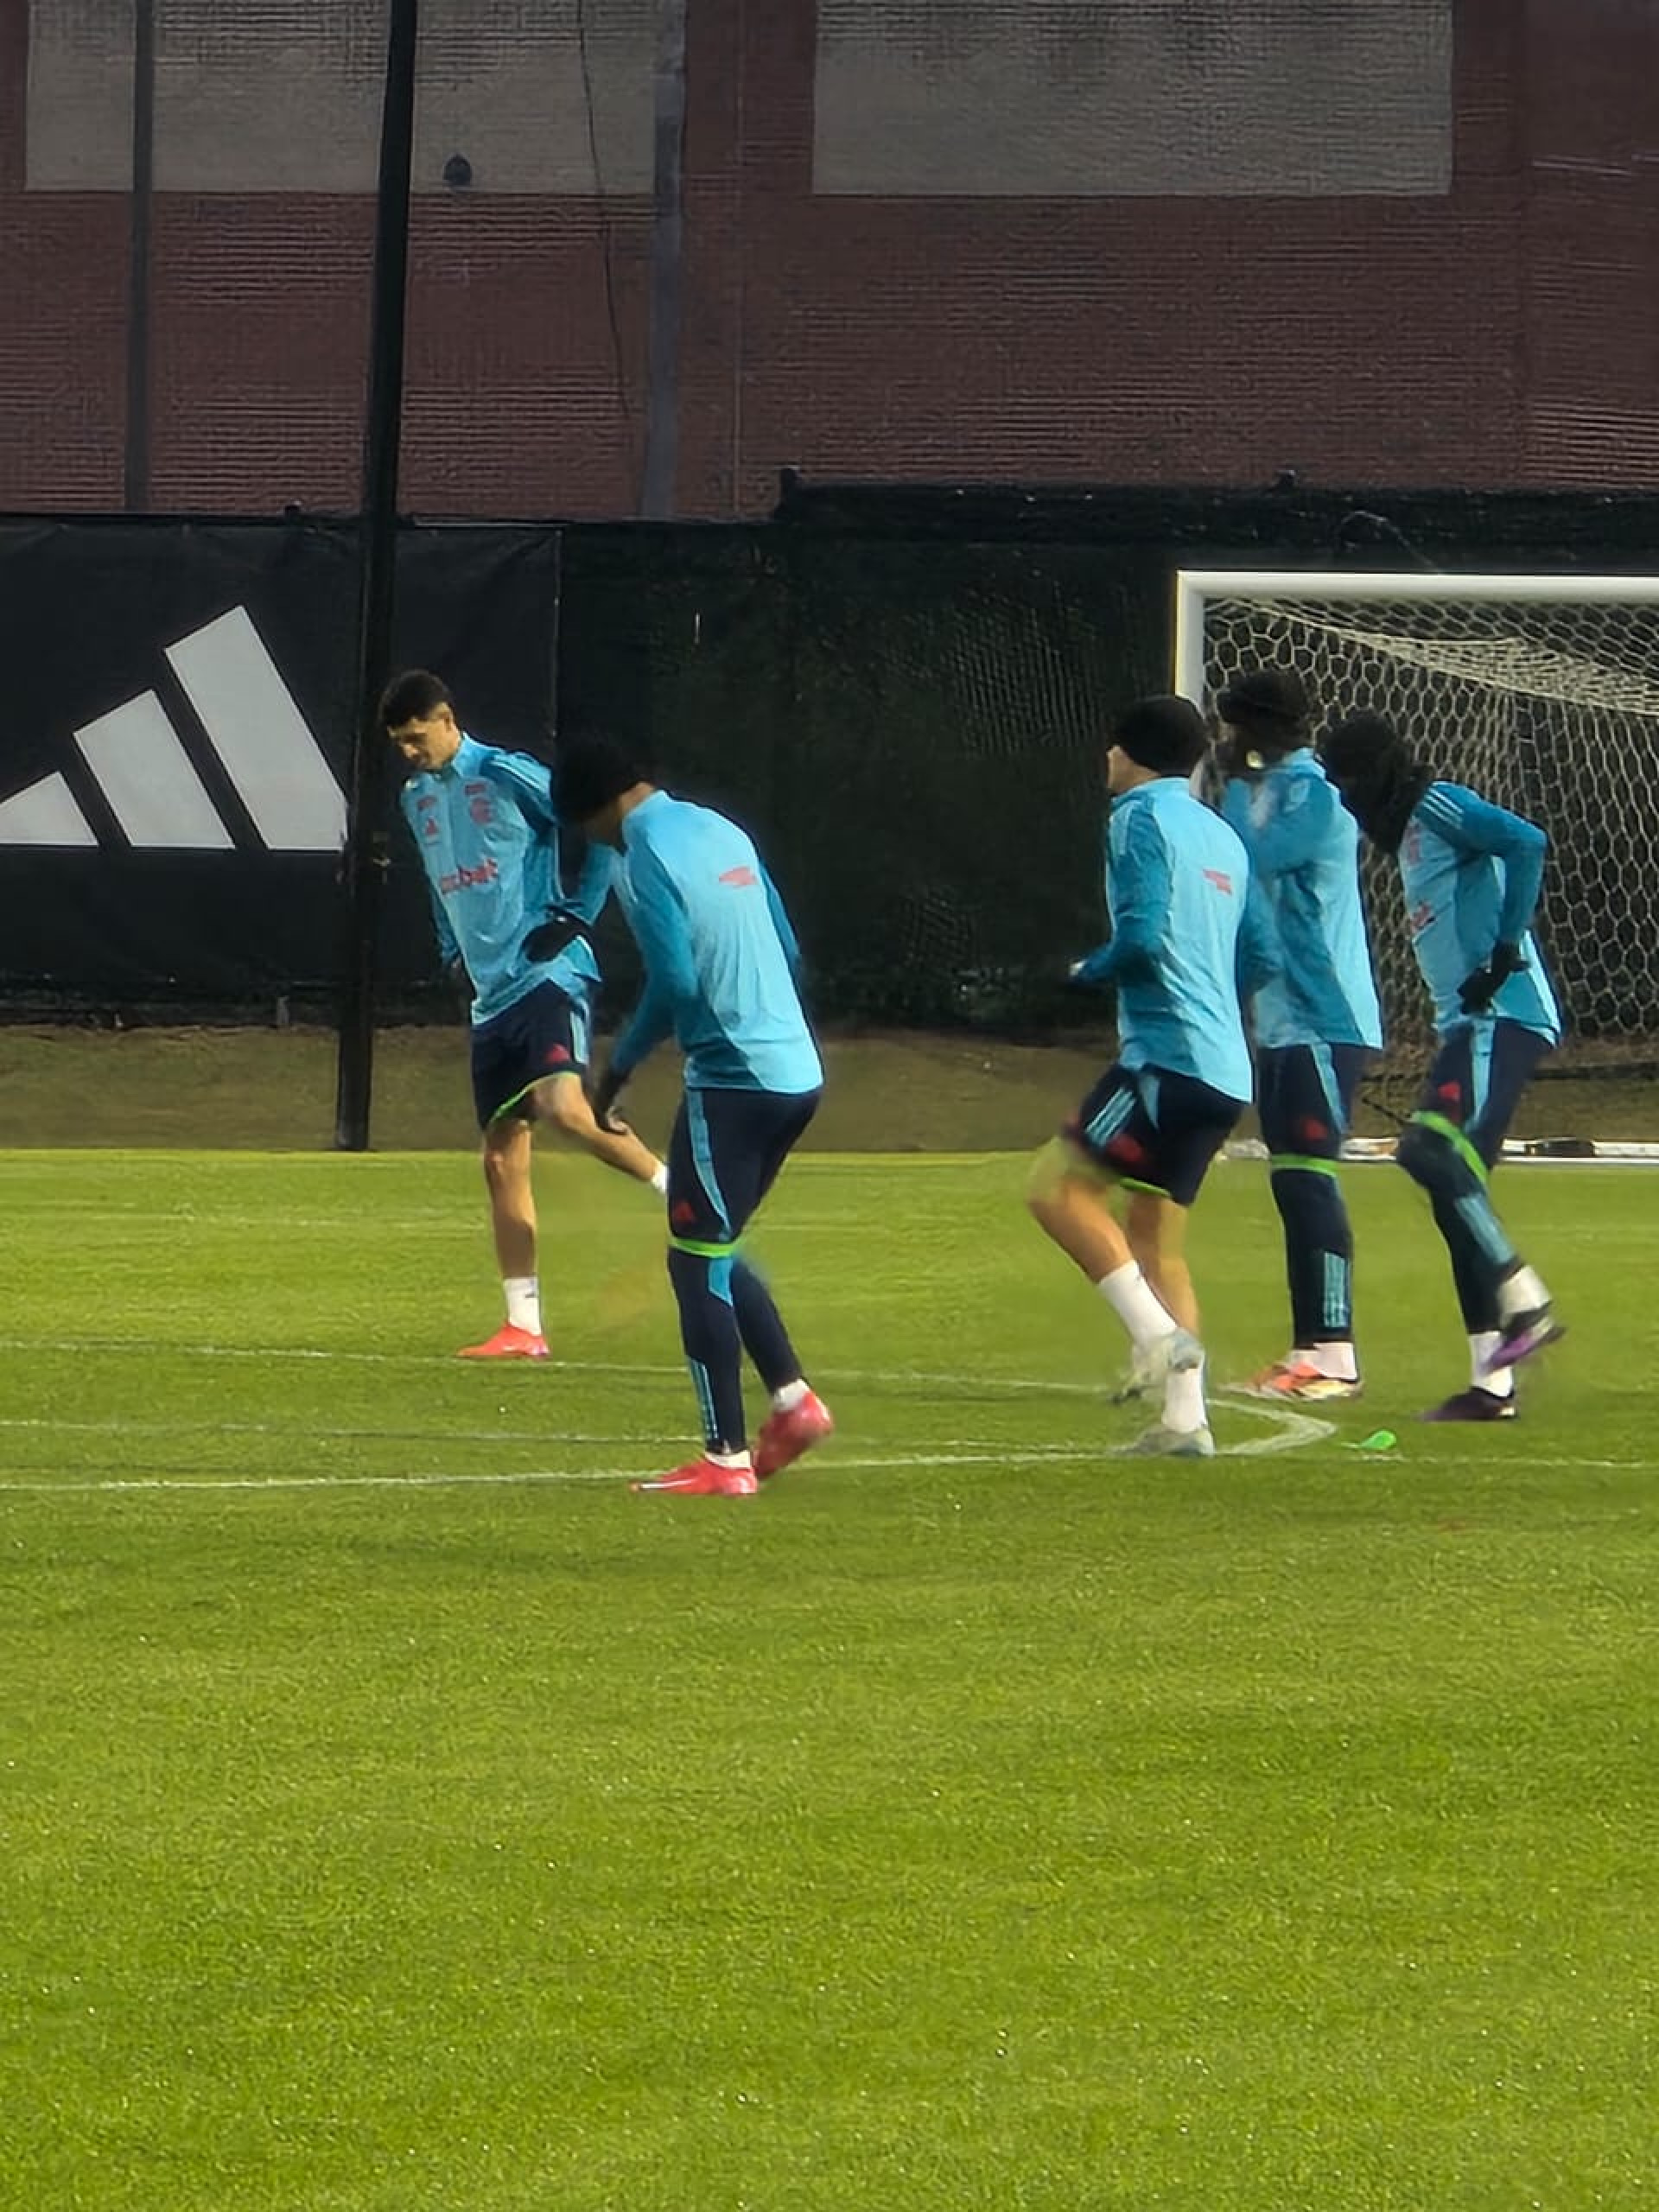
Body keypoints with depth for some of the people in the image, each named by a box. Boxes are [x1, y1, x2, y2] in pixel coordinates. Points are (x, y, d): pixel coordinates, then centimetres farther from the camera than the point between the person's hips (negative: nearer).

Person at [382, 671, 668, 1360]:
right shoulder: (417, 799, 15)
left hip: (548, 975, -8)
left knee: (563, 1107, -30)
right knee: (502, 1156, 4)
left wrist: (576, 916, -9)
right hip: (491, 992, 8)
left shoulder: (509, 777, -8)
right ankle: (523, 1327, 6)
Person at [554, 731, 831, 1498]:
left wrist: (617, 1067, -4)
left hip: (732, 1080, -9)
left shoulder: (646, 859, -12)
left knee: (697, 1262, -2)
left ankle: (725, 1458, -3)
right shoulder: (720, 831, 14)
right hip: (795, 1069, 9)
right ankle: (793, 1400, 14)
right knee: (713, 1253, 20)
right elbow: (786, 950, 19)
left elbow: (673, 984, -18)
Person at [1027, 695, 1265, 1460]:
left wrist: (1089, 970, 0)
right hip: (1226, 1070, 9)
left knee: (1058, 1185, -10)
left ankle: (1159, 1335, -19)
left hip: (1168, 1051, -9)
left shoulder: (1140, 818, -6)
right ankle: (1185, 1418, 7)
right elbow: (1250, 958, 23)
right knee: (1153, 1234, 12)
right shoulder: (1222, 837, 20)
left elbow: (1143, 935, -17)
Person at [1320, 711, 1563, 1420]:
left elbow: (1526, 843, -20)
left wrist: (1506, 951, -20)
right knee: (1456, 1198, 7)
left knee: (1432, 1150, -25)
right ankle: (1492, 1383, 7)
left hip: (1503, 1016, -10)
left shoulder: (1438, 807, -5)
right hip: (1467, 1024, 10)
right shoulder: (1410, 831, 24)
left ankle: (1524, 1303, -25)